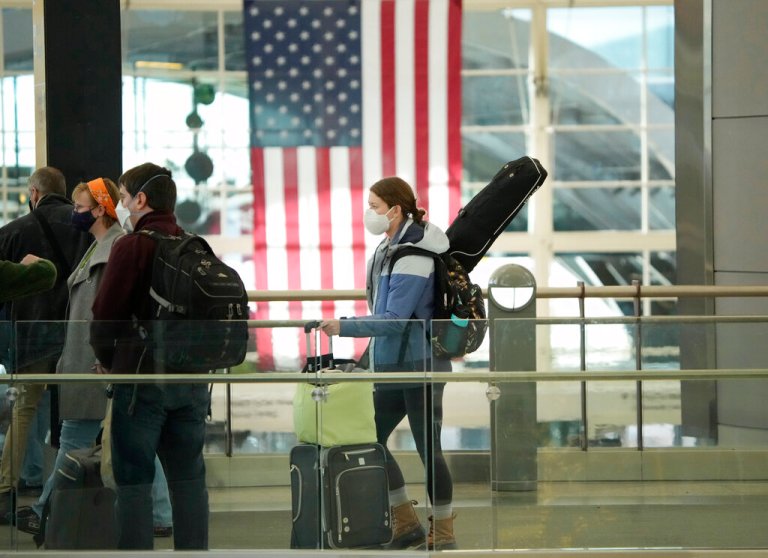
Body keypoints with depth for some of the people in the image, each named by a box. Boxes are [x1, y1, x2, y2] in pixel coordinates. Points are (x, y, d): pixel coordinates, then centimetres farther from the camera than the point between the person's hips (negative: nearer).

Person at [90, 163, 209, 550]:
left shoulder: (132, 246, -10)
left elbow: (105, 314, -11)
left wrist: (106, 360, 5)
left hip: (141, 374, -6)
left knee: (133, 478, 0)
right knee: (188, 477, 11)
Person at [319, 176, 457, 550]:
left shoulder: (412, 257, -19)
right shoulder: (390, 248, 11)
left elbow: (395, 319, -24)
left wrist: (344, 327, -23)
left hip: (420, 365, -10)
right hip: (393, 366, 10)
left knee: (428, 449, -1)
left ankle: (443, 534, 11)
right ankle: (406, 524, 20)